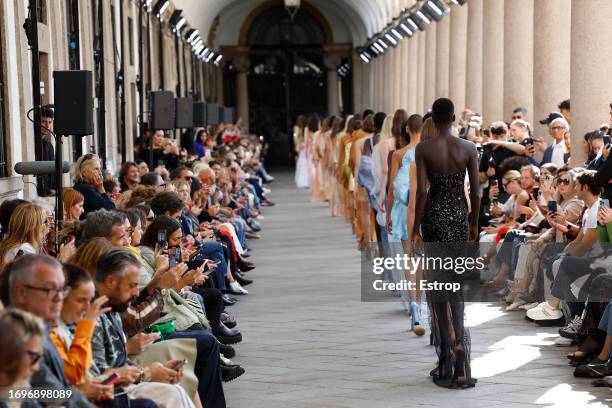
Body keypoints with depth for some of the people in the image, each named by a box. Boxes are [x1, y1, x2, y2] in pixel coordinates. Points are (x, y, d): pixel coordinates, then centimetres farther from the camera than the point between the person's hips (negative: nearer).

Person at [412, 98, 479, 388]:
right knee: (456, 284, 12)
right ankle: (460, 366, 7)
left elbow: (421, 191, -13)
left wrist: (416, 229, -7)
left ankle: (447, 363, 4)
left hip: (434, 216, -2)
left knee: (437, 286, 6)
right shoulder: (469, 148, -3)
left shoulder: (423, 149, -9)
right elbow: (475, 191, -2)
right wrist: (474, 223, 12)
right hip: (459, 216, 2)